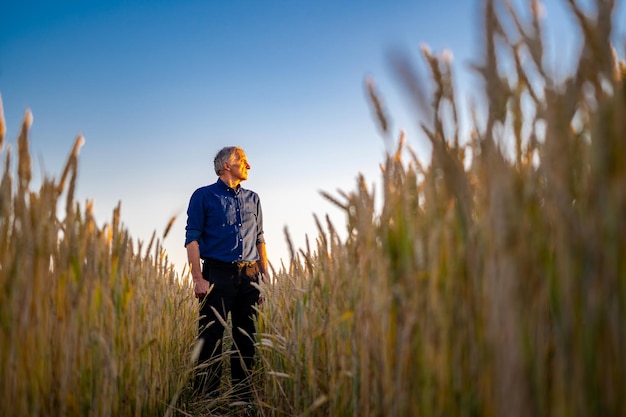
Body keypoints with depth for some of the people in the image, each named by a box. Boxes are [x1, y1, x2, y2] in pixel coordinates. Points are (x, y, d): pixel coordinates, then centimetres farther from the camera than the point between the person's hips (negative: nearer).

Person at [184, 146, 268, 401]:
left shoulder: (252, 199, 17)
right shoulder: (203, 196, 4)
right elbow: (192, 238, -3)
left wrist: (265, 275, 10)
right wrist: (198, 279, -12)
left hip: (249, 276, 5)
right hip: (218, 273, -4)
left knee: (246, 338, 6)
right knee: (211, 337, -5)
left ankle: (243, 395, 15)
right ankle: (206, 397, 1)